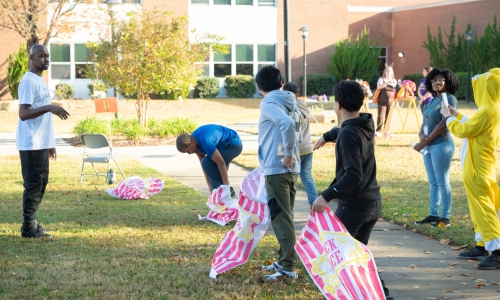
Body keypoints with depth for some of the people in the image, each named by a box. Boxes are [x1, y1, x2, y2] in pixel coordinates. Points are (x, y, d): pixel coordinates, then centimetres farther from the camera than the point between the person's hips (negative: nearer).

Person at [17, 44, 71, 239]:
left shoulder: (40, 80, 16)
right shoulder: (28, 81, -14)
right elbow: (23, 113, -22)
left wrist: (50, 143, 20)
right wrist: (49, 107, -32)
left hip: (41, 143, 10)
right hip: (31, 144, -10)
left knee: (41, 182, 13)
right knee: (33, 184, -6)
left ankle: (32, 223, 21)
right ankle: (28, 228, -1)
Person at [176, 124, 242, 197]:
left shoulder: (205, 141, -33)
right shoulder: (194, 139, -4)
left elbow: (221, 163, -32)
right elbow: (202, 162, 0)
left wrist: (226, 186, -27)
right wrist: (210, 186, -1)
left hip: (234, 145, -10)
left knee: (207, 163, -18)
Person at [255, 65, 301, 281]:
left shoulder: (268, 103, -11)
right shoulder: (289, 103, 15)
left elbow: (287, 124, -28)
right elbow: (297, 134, 17)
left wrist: (287, 154, -19)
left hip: (277, 168, -9)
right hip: (291, 168, 9)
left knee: (281, 218, -5)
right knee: (284, 217, 17)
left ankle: (288, 268, -4)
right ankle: (284, 261, 25)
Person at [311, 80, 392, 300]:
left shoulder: (348, 134, -20)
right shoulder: (365, 125, 7)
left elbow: (353, 175, -29)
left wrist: (327, 196, -32)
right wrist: (327, 136, 50)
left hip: (353, 204, -8)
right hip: (373, 202, 8)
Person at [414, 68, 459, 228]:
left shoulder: (449, 99, -9)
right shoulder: (433, 100, 16)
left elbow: (443, 124, -16)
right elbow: (425, 122, 15)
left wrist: (425, 142, -15)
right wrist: (421, 136, -7)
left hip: (441, 145, -9)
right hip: (429, 146, 9)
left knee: (442, 182, -6)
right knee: (433, 182, 12)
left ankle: (445, 217, -2)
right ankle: (434, 214, 19)